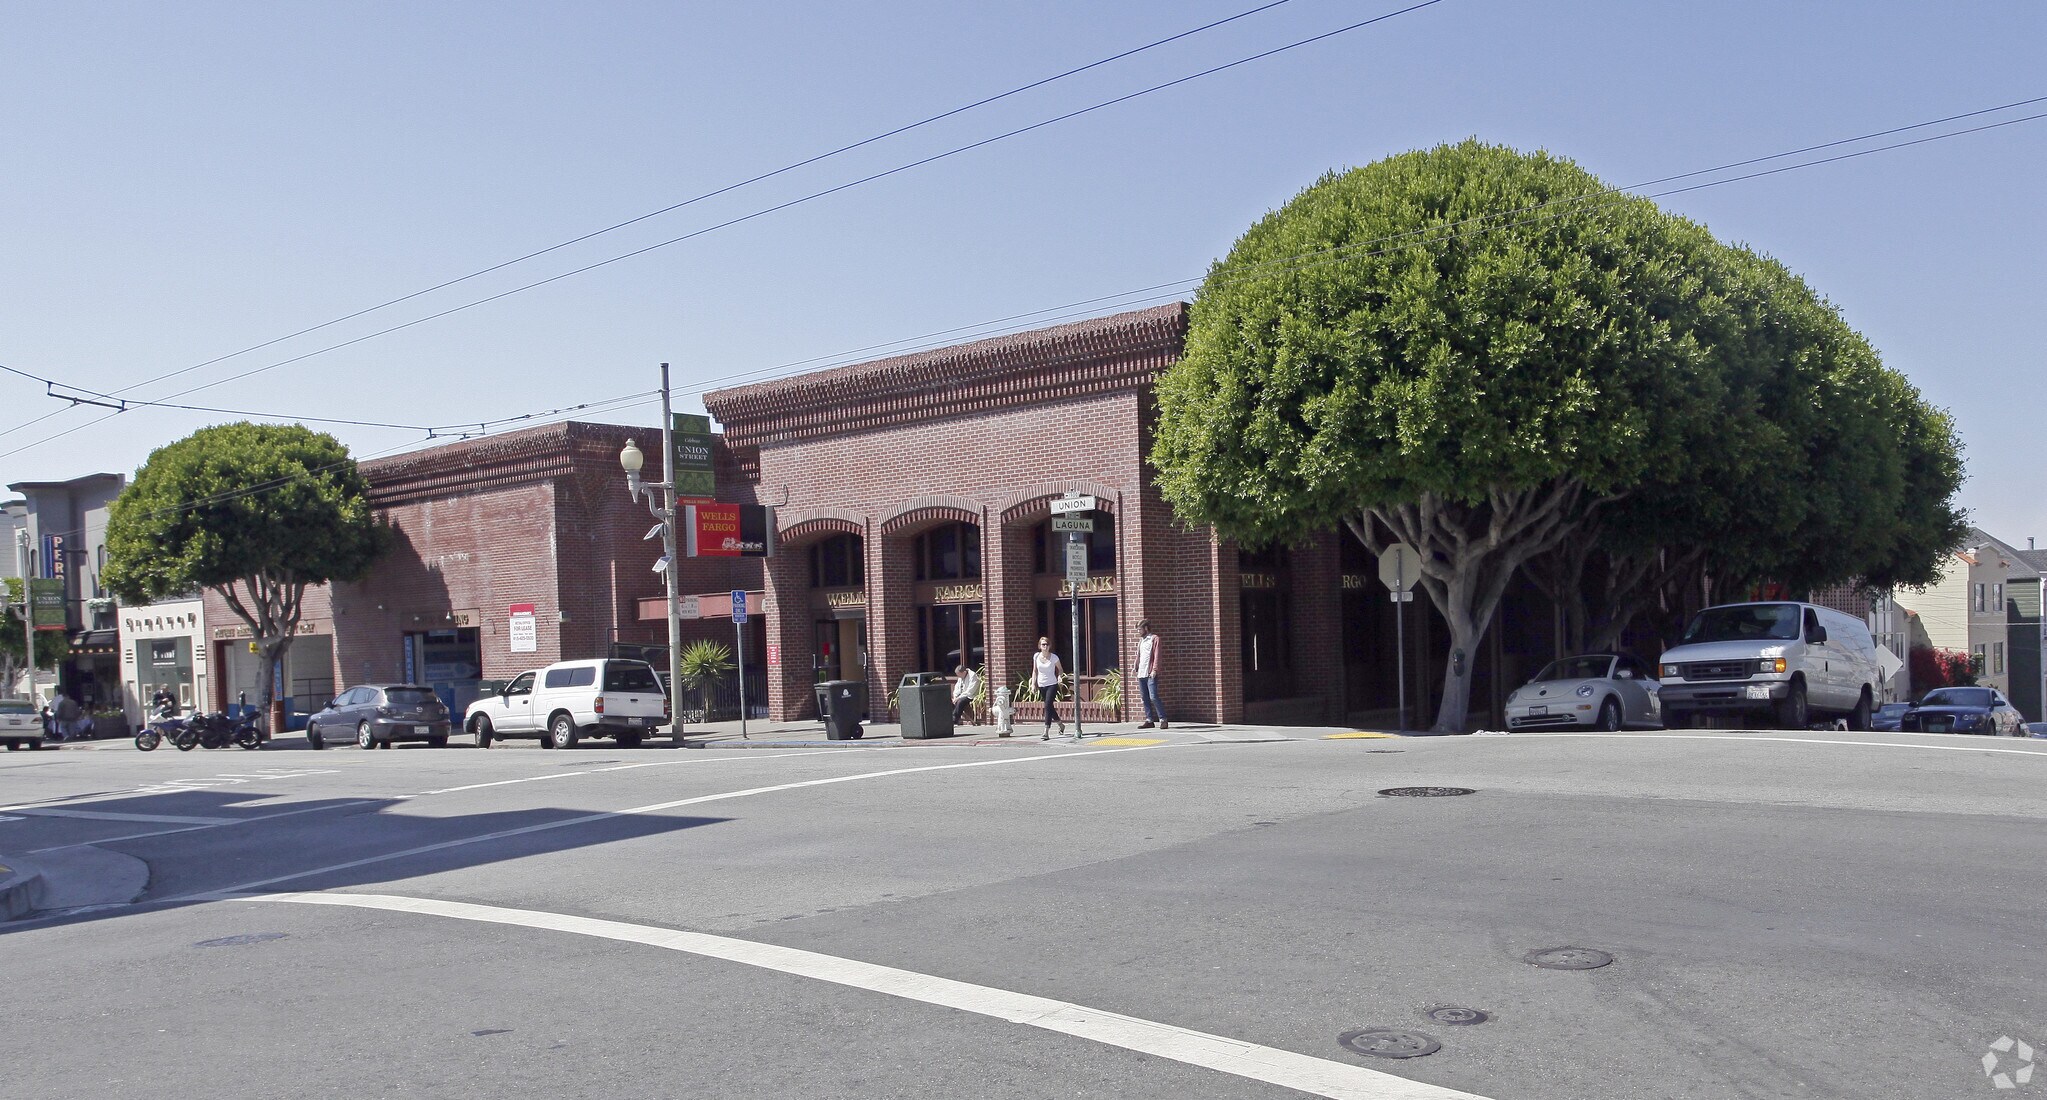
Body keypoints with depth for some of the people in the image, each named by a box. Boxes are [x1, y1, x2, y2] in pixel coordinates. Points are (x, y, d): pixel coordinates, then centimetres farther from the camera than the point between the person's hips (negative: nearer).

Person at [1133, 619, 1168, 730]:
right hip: (1141, 674, 7)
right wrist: (1136, 668, 14)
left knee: (1153, 697, -13)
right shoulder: (1141, 640, 21)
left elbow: (1157, 655, -8)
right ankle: (1149, 720, 11)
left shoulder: (1154, 639, -1)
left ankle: (1163, 720, -8)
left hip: (1150, 674, -7)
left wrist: (1154, 670, -16)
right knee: (1144, 698, 6)